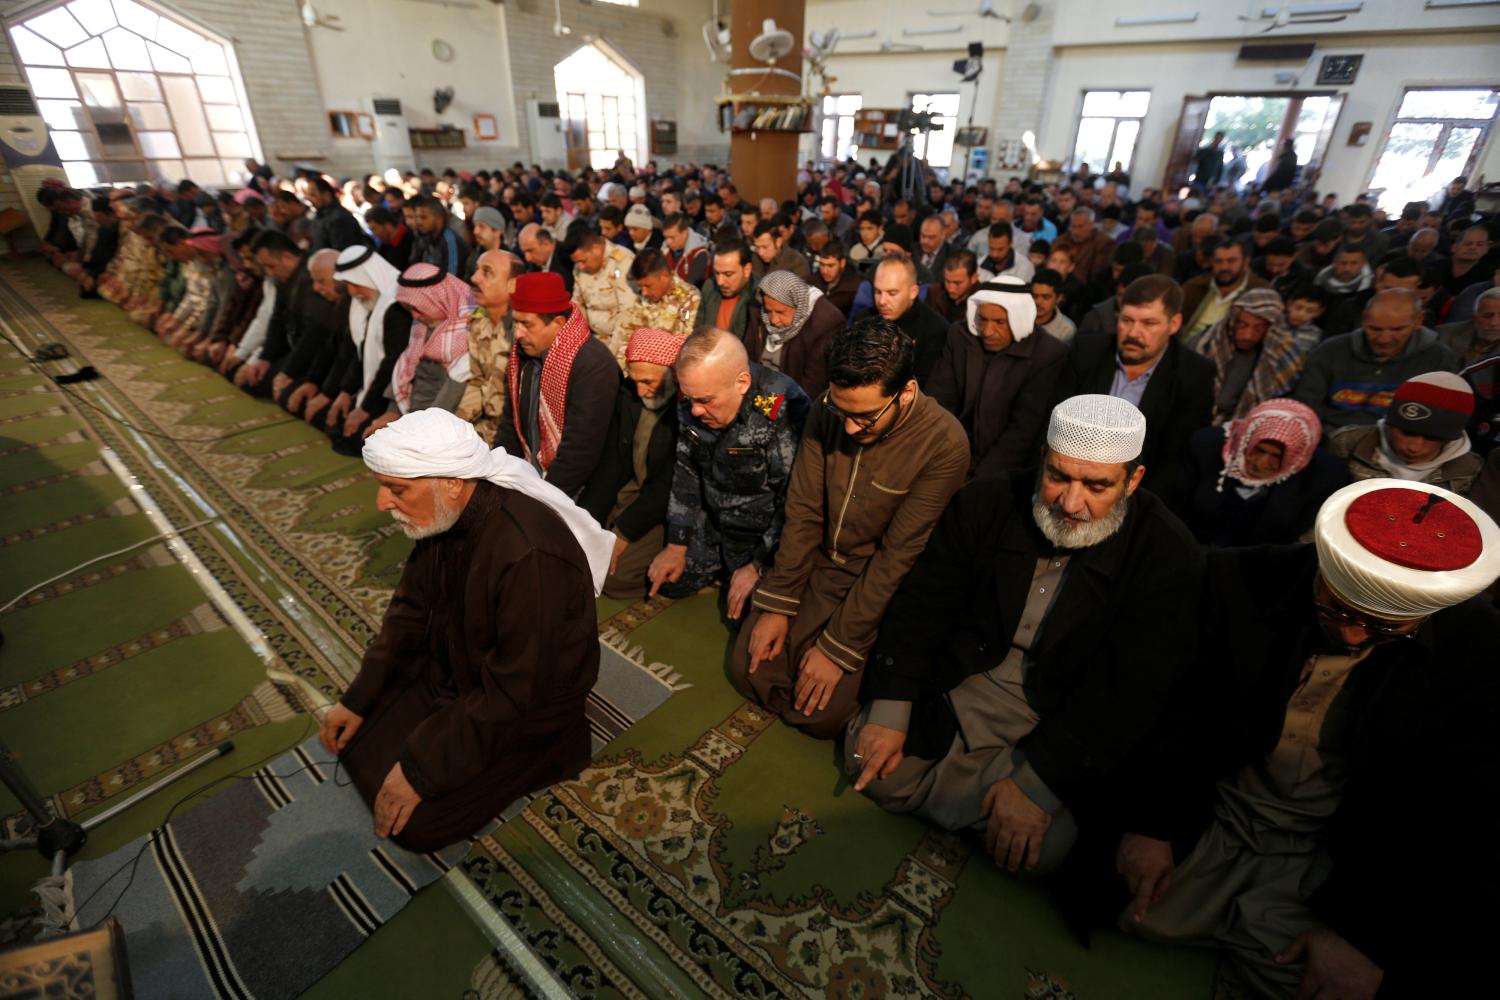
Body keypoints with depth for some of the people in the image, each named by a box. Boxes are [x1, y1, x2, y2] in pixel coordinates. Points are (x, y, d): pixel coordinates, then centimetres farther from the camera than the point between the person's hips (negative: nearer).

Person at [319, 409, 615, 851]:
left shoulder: (527, 556, -37)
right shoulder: (446, 514, -10)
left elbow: (513, 696, -29)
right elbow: (410, 610, 6)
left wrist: (421, 769, -21)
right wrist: (357, 698, 5)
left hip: (525, 708, -7)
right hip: (450, 669, 8)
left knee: (414, 823, -10)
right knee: (354, 741, 7)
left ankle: (536, 755, 7)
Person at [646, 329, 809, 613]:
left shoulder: (784, 412, -32)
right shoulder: (692, 401, -11)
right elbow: (686, 472, 1)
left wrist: (759, 567, -17)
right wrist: (676, 545, 3)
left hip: (763, 535, -5)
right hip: (711, 524, 6)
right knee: (668, 583, 8)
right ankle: (726, 568, 31)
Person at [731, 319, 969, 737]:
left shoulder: (945, 446, -24)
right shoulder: (829, 410, -10)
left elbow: (898, 557, -22)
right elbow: (803, 511, -6)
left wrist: (838, 649, -18)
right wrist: (777, 604, -7)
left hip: (881, 587, -4)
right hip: (819, 564, 4)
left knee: (819, 714, -11)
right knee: (747, 669, -2)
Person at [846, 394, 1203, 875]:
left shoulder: (1168, 556, -17)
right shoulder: (986, 502, -10)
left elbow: (1131, 692, -20)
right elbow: (922, 602, -6)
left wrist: (1037, 785, -25)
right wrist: (891, 710, -14)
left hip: (1064, 718, -1)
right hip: (965, 678, 2)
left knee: (1041, 847, -23)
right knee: (868, 759, -11)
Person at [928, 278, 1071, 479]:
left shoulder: (1049, 355, -10)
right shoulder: (959, 335, 1)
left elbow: (1024, 429, -14)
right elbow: (939, 398, -2)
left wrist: (981, 477, -21)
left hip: (1004, 471, -3)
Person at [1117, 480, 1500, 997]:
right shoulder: (1241, 583, -15)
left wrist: (1372, 935, -13)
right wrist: (1151, 821, -11)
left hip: (1329, 860, 0)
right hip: (1211, 819, 1)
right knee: (1141, 915, -11)